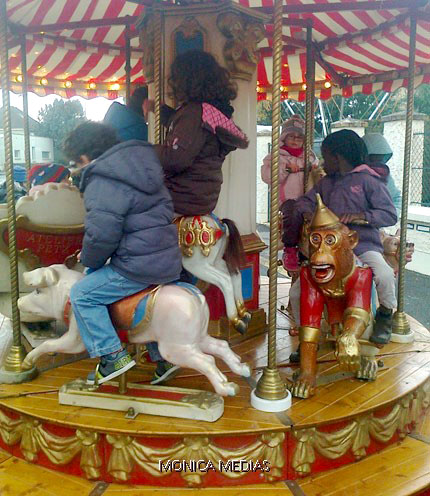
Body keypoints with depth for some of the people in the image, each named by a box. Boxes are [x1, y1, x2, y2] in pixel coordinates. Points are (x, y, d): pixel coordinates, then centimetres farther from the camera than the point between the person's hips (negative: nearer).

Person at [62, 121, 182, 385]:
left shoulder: (102, 182, -13)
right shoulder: (141, 167, 15)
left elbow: (102, 234, -21)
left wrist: (89, 261, 0)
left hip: (139, 268, -9)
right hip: (169, 262, 9)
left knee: (82, 294, 3)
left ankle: (113, 356, 1)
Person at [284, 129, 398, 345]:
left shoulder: (368, 180, -2)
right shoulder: (326, 182, 17)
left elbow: (390, 215, -8)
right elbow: (306, 201, 9)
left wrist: (360, 217, -21)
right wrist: (305, 213, -13)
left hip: (363, 245, -4)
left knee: (385, 275, -33)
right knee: (297, 293, -5)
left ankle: (385, 314, 0)